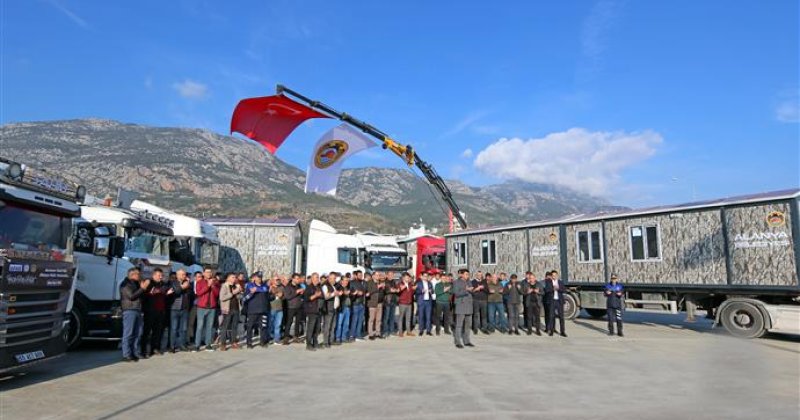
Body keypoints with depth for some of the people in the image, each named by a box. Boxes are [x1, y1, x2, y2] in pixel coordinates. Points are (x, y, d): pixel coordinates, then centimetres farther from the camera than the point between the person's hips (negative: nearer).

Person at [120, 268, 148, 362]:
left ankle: (137, 352, 16)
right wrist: (142, 288, -14)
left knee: (138, 333, 9)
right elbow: (131, 296, -16)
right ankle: (127, 355, -4)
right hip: (129, 310, -8)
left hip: (137, 310, 9)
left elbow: (140, 296, 22)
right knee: (128, 333, -7)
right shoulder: (125, 284, -5)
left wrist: (144, 288, 7)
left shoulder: (136, 283, 21)